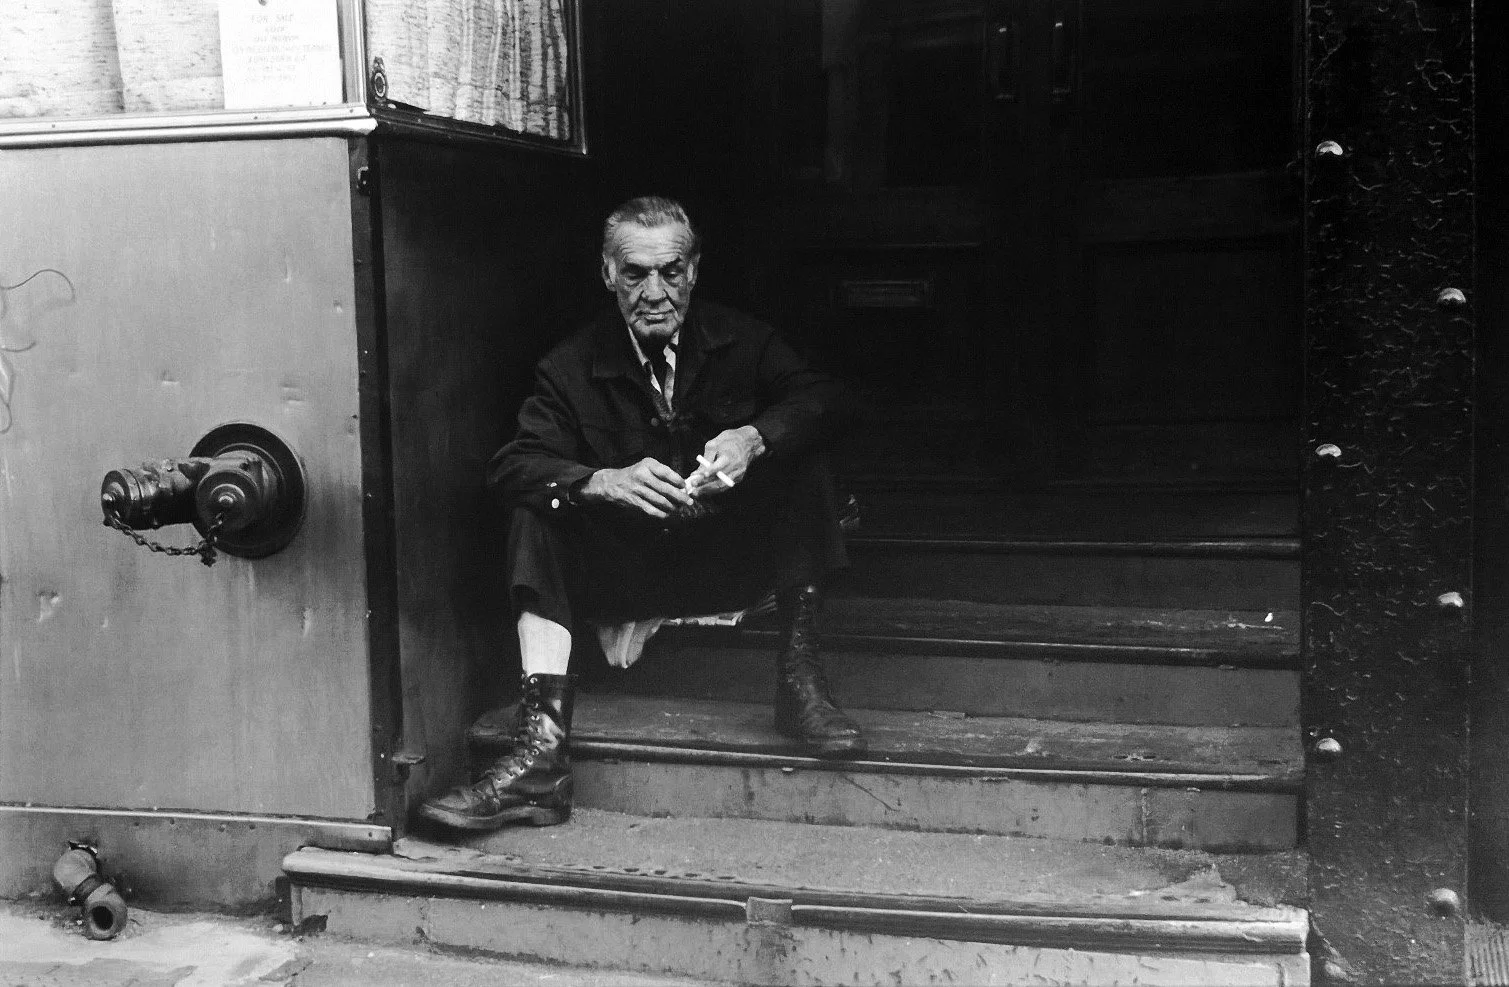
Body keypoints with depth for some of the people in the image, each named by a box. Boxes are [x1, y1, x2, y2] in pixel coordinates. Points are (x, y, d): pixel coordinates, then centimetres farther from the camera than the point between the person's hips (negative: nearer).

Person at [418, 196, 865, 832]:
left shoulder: (739, 341, -1)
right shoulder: (572, 368, -5)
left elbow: (818, 396, -9)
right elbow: (512, 465, -16)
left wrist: (753, 437, -30)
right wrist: (606, 481, -36)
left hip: (731, 558, 0)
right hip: (626, 573, 0)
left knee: (798, 461, -21)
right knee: (538, 516, -24)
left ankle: (799, 682, -21)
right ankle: (542, 747, -37)